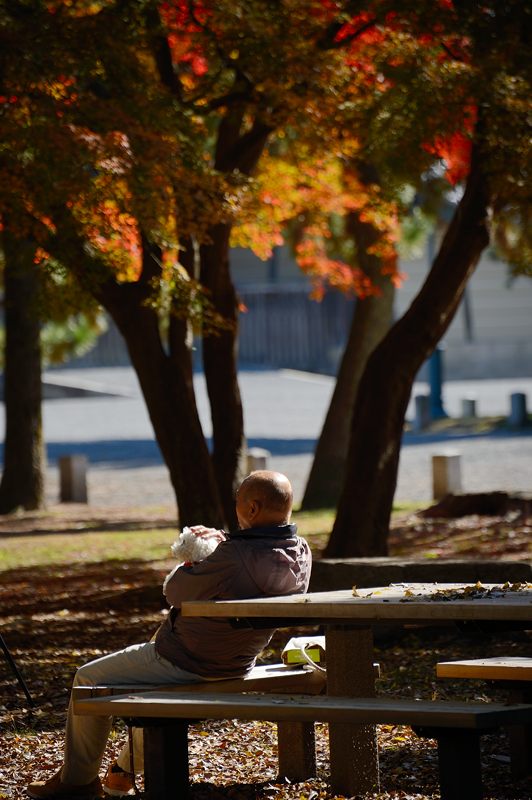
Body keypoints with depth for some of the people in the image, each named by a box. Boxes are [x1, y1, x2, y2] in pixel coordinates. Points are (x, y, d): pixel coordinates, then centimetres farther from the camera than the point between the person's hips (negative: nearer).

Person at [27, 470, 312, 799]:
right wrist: (222, 539, 0)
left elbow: (175, 592, -22)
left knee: (89, 679, 12)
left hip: (189, 664, -8)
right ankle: (126, 771, 46)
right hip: (238, 662, 8)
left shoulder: (233, 558, -36)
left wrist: (193, 558, -4)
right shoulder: (301, 554, -9)